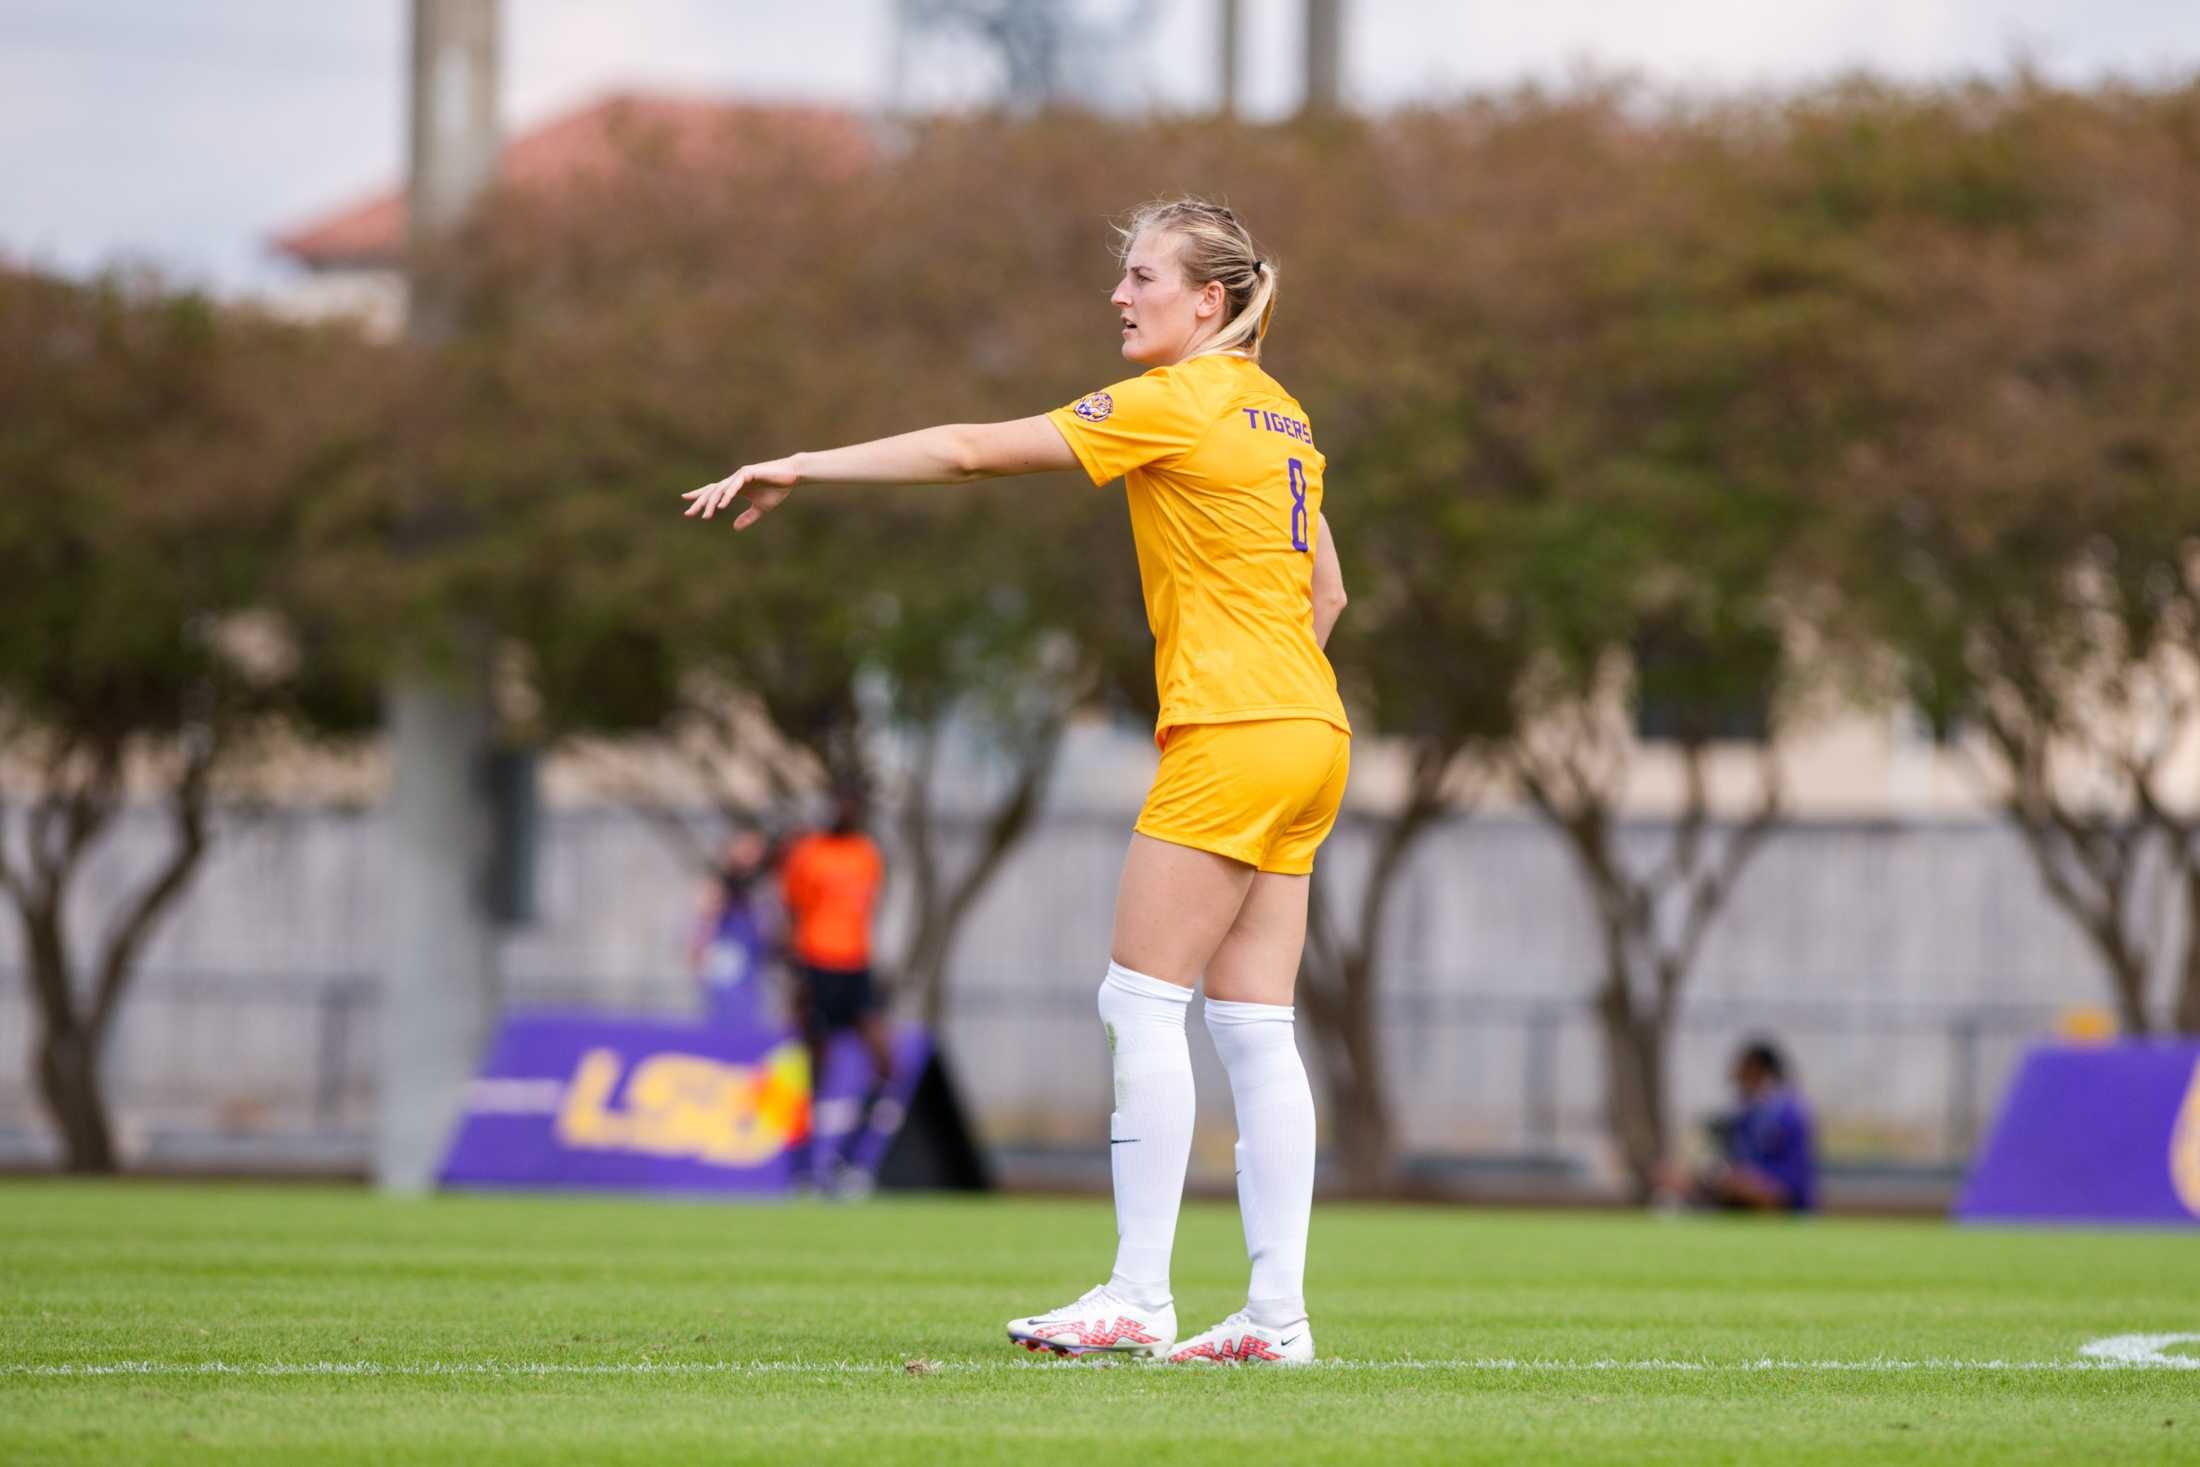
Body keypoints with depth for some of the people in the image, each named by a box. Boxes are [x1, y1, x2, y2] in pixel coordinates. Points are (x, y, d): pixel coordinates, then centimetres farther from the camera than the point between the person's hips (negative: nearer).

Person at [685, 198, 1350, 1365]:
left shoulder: (1177, 404, -10)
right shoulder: (1277, 415, 16)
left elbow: (970, 451, -10)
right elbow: (1325, 593, 22)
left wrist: (796, 470, -6)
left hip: (1234, 735, -9)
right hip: (1306, 735, 9)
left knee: (1141, 1002, -6)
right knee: (1253, 1026, 6)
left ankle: (1138, 1298, -8)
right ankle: (1277, 1312, 2)